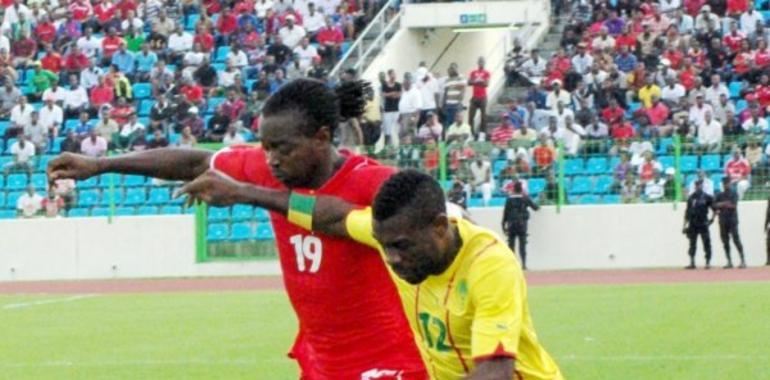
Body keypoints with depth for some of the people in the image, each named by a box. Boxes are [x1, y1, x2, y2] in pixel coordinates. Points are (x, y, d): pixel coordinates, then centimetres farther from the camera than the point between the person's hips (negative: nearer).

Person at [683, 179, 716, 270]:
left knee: (706, 243, -5)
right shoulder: (691, 198, 10)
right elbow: (687, 212, 12)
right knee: (692, 244, 5)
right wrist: (685, 225, 9)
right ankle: (692, 263, 9)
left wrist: (712, 219, -3)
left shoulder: (707, 197, 2)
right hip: (692, 224, 3)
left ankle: (708, 262, -2)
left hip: (703, 224, -3)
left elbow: (714, 208, 7)